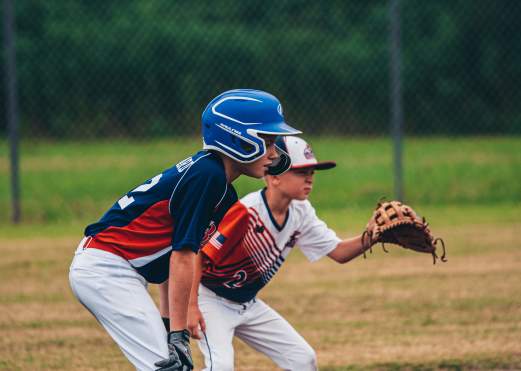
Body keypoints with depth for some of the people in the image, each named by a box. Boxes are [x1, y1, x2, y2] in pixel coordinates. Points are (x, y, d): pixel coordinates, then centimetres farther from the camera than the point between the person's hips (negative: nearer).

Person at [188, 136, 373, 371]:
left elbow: (338, 252, -3)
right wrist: (191, 307, -32)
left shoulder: (300, 213, -6)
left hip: (249, 305, 8)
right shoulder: (246, 212, -29)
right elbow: (199, 255, -27)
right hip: (212, 300, -8)